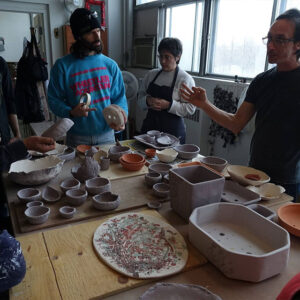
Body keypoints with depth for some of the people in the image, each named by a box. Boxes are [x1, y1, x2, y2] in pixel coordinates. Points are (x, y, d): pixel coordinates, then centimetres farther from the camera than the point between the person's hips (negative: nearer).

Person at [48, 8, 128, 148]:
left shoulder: (110, 65, 2)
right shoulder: (62, 66, -6)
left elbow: (119, 97, 4)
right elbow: (54, 99, -3)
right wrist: (71, 112, -22)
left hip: (106, 134, 3)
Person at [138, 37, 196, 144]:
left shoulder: (185, 79, -6)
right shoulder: (151, 74, 8)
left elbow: (190, 108, -10)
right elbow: (140, 97, 12)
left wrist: (168, 105, -20)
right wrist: (148, 100, -10)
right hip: (150, 126, 4)